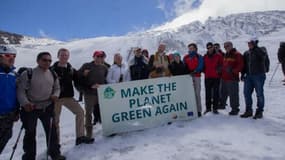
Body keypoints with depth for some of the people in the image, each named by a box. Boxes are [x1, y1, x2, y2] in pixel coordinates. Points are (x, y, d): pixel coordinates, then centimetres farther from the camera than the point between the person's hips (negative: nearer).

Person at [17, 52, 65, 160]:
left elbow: (57, 88, 12)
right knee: (30, 133, 10)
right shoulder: (28, 73, -13)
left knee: (51, 130, 11)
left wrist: (55, 95, -9)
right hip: (30, 108, -3)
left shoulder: (53, 74, 2)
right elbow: (21, 90, -13)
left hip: (47, 107, 4)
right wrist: (25, 103, -26)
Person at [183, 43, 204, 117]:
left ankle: (198, 110, 1)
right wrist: (188, 73, -6)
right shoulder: (186, 57, 17)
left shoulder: (199, 57, 9)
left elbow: (200, 66, -3)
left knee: (197, 93, -3)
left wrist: (195, 71, -17)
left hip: (197, 76, -2)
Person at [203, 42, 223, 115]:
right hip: (207, 77, 2)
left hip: (216, 77, -2)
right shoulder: (205, 57, 9)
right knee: (208, 93, 6)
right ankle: (208, 108, 14)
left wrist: (219, 71, -12)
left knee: (216, 93, 2)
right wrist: (205, 72, -2)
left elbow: (221, 65, 3)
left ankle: (215, 108, 9)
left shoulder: (218, 56, 2)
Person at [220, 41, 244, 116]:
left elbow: (241, 65, -15)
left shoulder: (237, 54, -8)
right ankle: (222, 104, 37)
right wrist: (221, 69, 10)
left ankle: (235, 109, 8)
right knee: (223, 92, 20)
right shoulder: (226, 55, 18)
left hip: (232, 78, -8)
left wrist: (233, 71, -22)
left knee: (233, 94, -3)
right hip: (224, 77, 8)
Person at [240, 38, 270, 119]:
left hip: (259, 75, -6)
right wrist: (243, 73, 10)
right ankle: (248, 111, 20)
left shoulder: (260, 51, -5)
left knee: (259, 94, 3)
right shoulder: (246, 53, 11)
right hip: (248, 76, 6)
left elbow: (264, 56, -29)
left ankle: (259, 111, 15)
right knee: (246, 93, 8)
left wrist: (255, 47, -24)